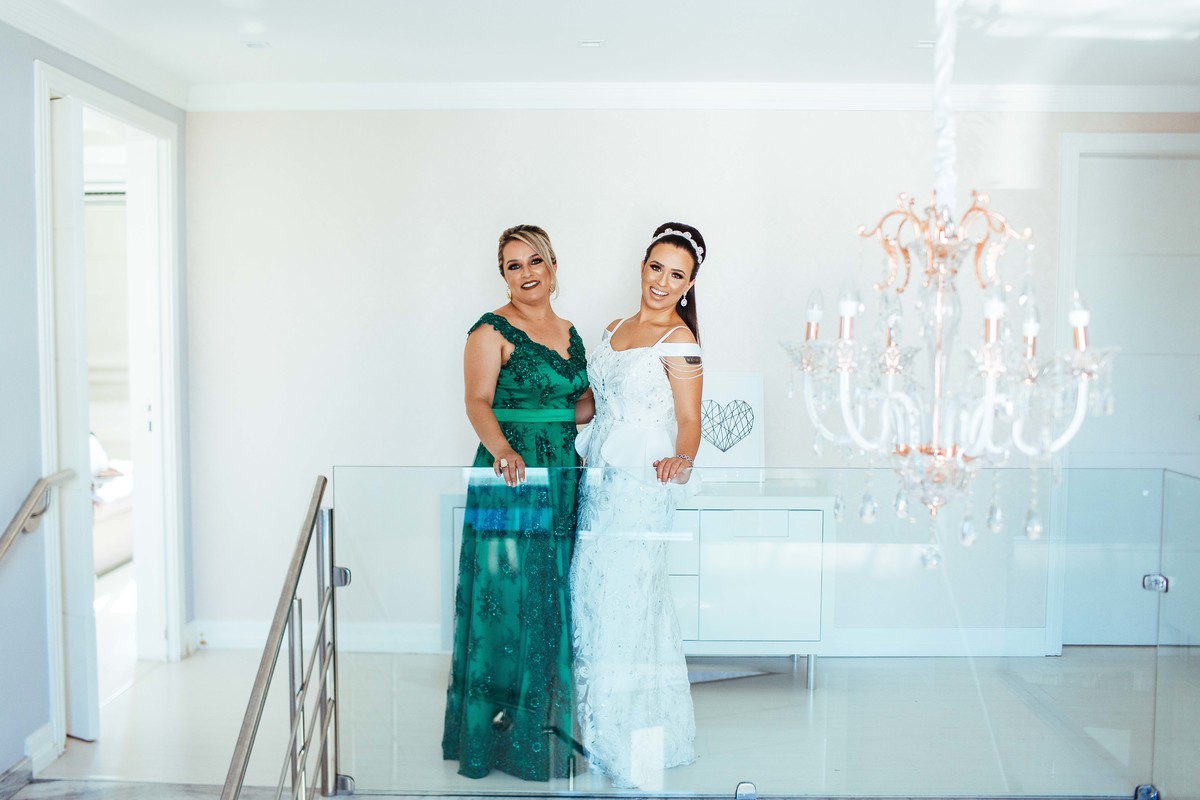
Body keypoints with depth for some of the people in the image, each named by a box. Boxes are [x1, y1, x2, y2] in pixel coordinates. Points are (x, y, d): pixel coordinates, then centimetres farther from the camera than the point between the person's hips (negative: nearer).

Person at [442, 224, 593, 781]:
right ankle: (494, 735, 10)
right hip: (509, 476, -6)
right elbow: (478, 403, -15)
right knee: (505, 599, -4)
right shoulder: (492, 330, -3)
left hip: (562, 476, 6)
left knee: (555, 604, 9)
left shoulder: (570, 333, 16)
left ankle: (546, 730, 23)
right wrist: (502, 449, -32)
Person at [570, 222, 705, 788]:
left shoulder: (679, 340, -7)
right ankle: (604, 737, 27)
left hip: (639, 487, -8)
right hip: (598, 482, 8)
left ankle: (640, 760, 10)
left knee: (628, 601, -5)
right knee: (593, 598, 11)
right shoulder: (619, 328, 15)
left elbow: (689, 420, -11)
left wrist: (680, 459, -31)